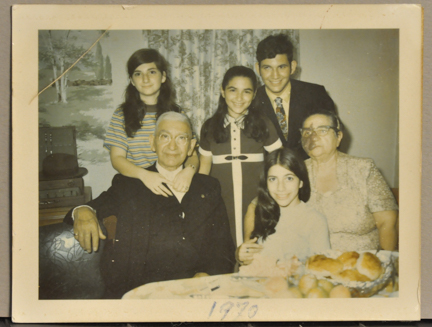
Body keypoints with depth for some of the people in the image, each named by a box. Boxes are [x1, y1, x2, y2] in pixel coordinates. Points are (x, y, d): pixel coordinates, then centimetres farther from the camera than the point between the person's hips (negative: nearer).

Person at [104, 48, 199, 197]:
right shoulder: (121, 115, 7)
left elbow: (192, 155, 7)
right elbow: (117, 158, 0)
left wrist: (189, 170, -17)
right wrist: (144, 174, -18)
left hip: (172, 189, 1)